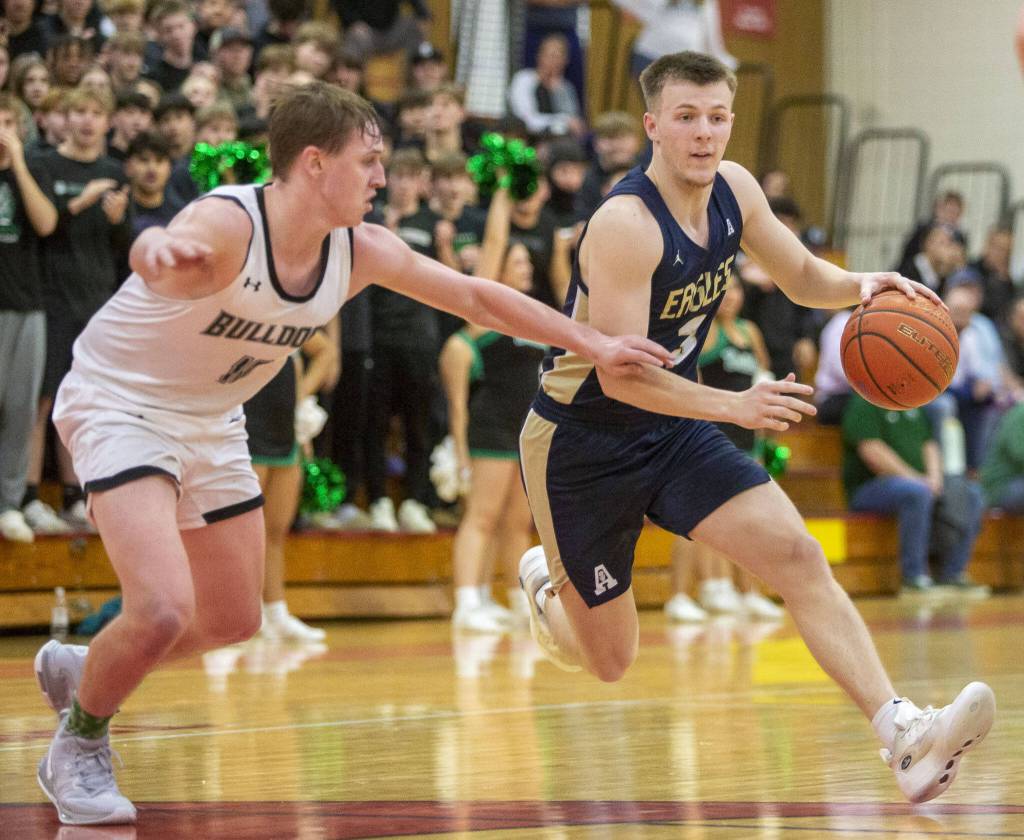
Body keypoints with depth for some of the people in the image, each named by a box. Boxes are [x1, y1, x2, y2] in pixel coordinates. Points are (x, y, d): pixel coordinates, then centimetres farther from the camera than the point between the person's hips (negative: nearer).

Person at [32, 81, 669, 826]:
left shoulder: (361, 250, -11)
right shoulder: (226, 225, -32)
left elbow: (477, 298, 1)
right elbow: (170, 251, -56)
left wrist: (597, 346, -1)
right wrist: (160, 251, -81)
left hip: (210, 423, 8)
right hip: (120, 404, -8)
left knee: (233, 622, 14)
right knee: (162, 611, -24)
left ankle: (80, 669, 38)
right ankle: (79, 745, 4)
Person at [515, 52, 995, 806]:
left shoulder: (733, 190, -5)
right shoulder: (625, 224, -28)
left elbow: (803, 277, 10)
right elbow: (619, 375, -31)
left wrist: (861, 285, -13)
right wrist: (733, 406, -41)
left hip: (672, 429, 6)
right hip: (580, 443, -6)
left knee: (798, 555, -16)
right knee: (609, 662, 7)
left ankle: (905, 737, -24)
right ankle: (546, 581, 42)